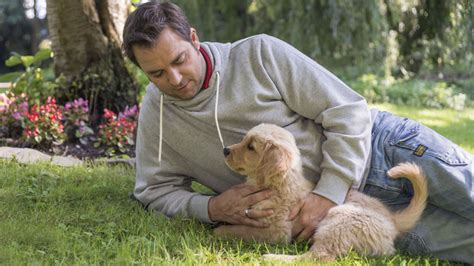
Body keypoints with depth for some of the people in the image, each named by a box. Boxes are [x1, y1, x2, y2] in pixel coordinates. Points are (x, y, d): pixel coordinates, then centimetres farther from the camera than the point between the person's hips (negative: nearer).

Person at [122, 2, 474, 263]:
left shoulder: (258, 53, -11)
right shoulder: (156, 114, -2)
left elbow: (349, 112, -10)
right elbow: (154, 190, 5)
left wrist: (328, 194, -20)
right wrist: (212, 208, -15)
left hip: (376, 147, -1)